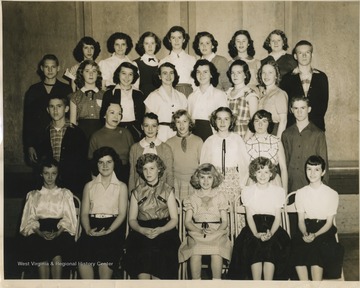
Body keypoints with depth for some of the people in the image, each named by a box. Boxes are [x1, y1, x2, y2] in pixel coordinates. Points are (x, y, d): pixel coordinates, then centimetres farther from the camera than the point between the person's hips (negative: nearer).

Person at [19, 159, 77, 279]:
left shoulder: (65, 193, 18)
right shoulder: (33, 195, 21)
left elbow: (68, 218, 7)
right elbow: (30, 219, 9)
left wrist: (57, 233, -13)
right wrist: (40, 233, -12)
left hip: (60, 232, -1)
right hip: (38, 232, 1)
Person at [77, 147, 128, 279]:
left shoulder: (121, 187, 13)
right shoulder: (89, 186, 19)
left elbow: (122, 214, 3)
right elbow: (84, 213, 10)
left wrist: (108, 230, -14)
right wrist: (88, 230, -10)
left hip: (113, 227, -1)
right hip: (92, 227, 2)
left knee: (105, 259, -28)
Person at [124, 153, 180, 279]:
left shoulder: (167, 190, 9)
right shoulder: (137, 192, 14)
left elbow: (174, 219, 4)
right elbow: (132, 219, 10)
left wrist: (160, 230, -14)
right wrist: (142, 230, -11)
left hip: (164, 231, -1)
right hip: (141, 232, 1)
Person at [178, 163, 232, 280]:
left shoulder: (220, 196, 14)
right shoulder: (192, 198, 15)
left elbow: (225, 221, 9)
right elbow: (187, 221, 7)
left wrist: (215, 232, -12)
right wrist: (200, 231, -12)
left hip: (217, 232, 0)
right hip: (196, 232, 0)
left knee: (216, 252, -33)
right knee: (195, 252, -32)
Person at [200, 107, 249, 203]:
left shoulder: (237, 139, 1)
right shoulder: (209, 141, 3)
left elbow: (244, 163, 3)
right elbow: (203, 164, 8)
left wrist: (242, 184, 1)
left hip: (233, 181, 0)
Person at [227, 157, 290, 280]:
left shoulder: (278, 191, 8)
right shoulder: (247, 191, 8)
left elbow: (278, 217, 3)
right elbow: (249, 216, 1)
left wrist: (271, 233, -17)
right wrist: (256, 233, -17)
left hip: (272, 227, 0)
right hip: (253, 227, 0)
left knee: (271, 246, -31)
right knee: (254, 246, -30)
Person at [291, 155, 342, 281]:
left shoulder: (332, 194, 1)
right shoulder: (301, 193, 10)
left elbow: (329, 222, -1)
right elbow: (301, 220, 7)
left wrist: (315, 235, -18)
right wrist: (305, 233, -15)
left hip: (324, 231, -2)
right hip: (307, 228, 2)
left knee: (315, 246, -33)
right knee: (296, 246, -29)